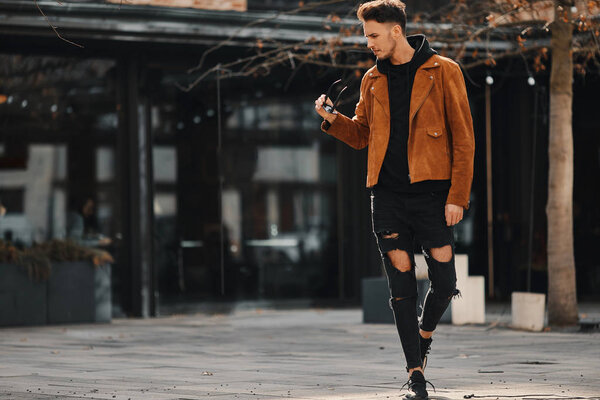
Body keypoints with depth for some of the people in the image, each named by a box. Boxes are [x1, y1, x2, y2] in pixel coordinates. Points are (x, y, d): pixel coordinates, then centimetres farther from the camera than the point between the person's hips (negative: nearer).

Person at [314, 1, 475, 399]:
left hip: (431, 192, -3)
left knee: (444, 283, -4)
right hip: (388, 194, 3)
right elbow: (362, 134, 21)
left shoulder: (442, 72, -1)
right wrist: (332, 119, 0)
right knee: (402, 286, 0)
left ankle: (425, 333, 28)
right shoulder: (374, 79, 12)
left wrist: (457, 196, -10)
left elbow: (463, 137, -3)